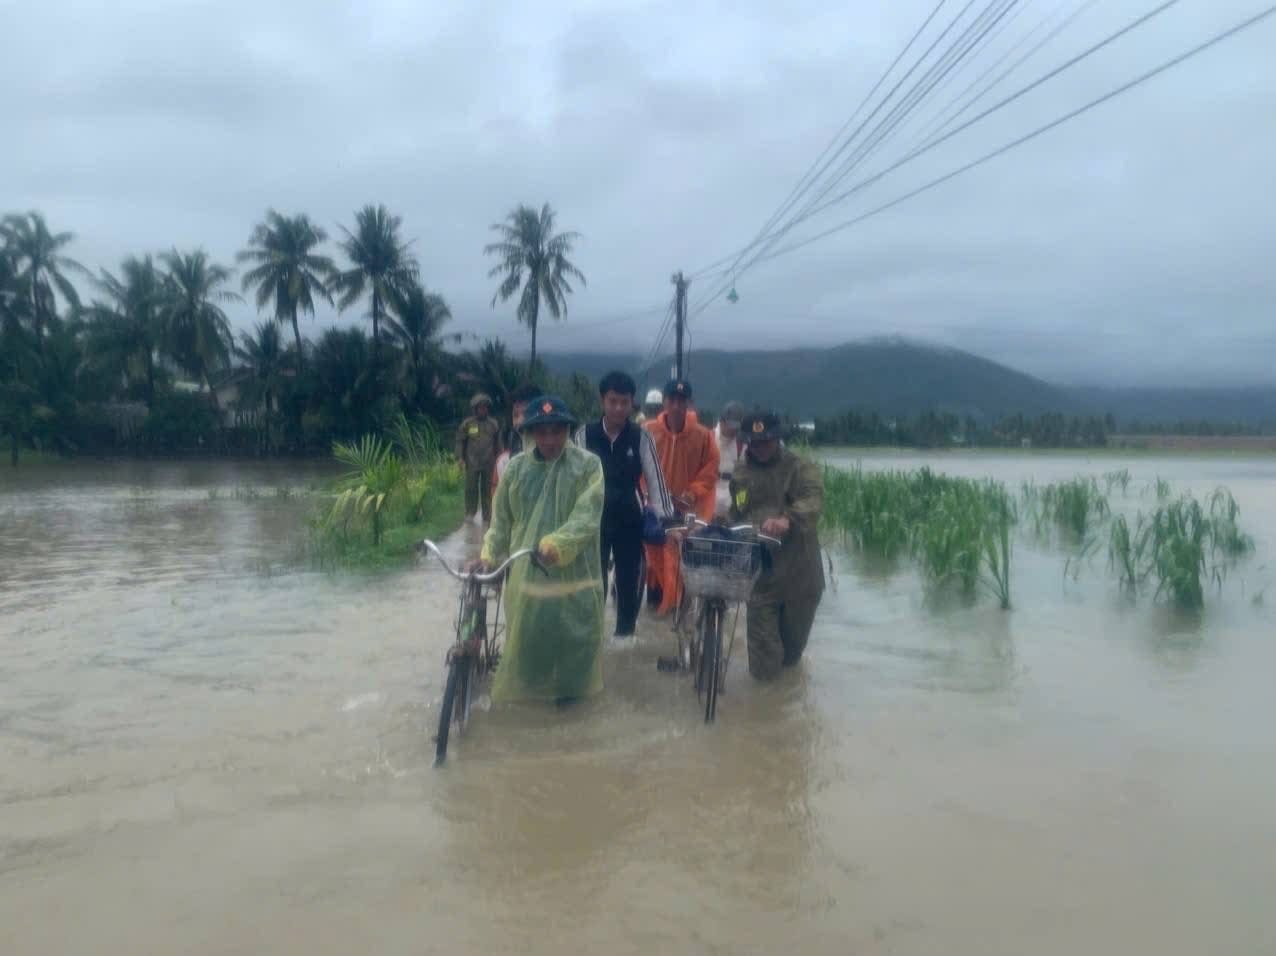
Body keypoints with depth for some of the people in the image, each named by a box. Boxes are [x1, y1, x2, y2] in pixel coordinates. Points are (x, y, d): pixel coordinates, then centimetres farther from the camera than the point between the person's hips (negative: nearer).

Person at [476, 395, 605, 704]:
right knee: (526, 638, 12)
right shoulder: (516, 467, 2)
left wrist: (557, 543, -32)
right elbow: (502, 519, 9)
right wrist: (489, 554, -2)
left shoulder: (587, 465, -8)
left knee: (574, 638, 10)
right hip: (526, 571, 3)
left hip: (574, 572, -2)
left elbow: (587, 517, -18)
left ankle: (569, 686, 34)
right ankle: (524, 688, 35)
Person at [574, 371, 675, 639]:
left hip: (630, 521, 0)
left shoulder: (641, 437, -5)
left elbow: (655, 479, -5)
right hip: (594, 520, 0)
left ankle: (625, 637, 22)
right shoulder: (584, 435, -5)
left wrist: (666, 519, -9)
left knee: (628, 584, 8)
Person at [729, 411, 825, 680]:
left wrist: (787, 519, -46)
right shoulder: (740, 474, 8)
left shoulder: (801, 468, -6)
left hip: (799, 569, -1)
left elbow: (813, 500, -26)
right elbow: (735, 516, 21)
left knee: (795, 633, 16)